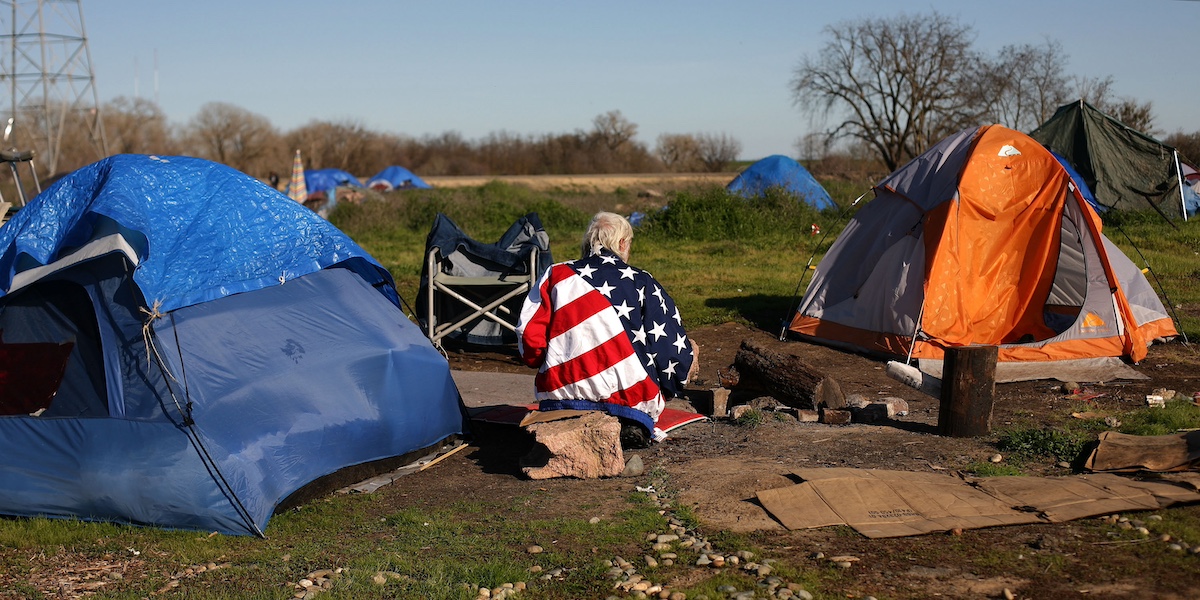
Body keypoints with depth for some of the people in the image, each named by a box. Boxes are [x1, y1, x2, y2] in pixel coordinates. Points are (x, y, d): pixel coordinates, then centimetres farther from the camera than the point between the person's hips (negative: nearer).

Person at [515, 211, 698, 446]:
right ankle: (629, 425, -15)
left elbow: (528, 335, 3)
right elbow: (673, 345, 4)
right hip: (628, 398, -2)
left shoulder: (555, 275, 7)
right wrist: (687, 362, 26)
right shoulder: (642, 282, 4)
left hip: (560, 394, 2)